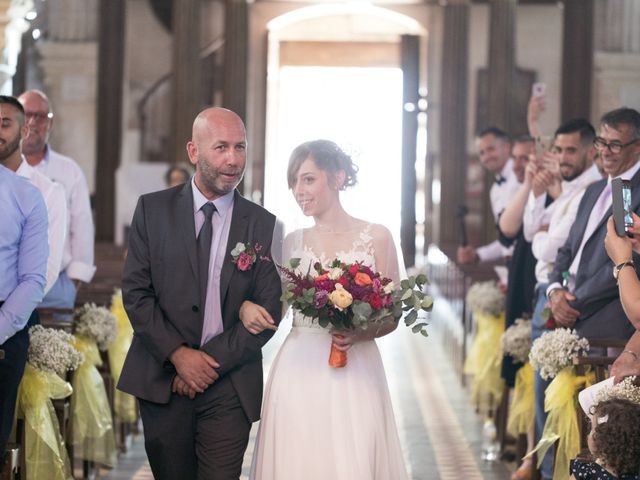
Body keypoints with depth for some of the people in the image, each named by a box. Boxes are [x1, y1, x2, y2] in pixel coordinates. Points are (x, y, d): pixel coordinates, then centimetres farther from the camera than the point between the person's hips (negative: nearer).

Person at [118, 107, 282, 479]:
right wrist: (177, 353, -11)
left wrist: (213, 360, -9)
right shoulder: (153, 210, 3)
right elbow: (135, 291, -1)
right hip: (161, 381, 0)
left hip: (230, 387, 0)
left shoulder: (264, 225, 3)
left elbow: (269, 309, 0)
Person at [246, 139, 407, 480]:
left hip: (353, 375, -3)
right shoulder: (293, 242, 10)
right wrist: (248, 308, -7)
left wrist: (360, 334, -18)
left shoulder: (376, 238, 0)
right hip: (298, 372, 3)